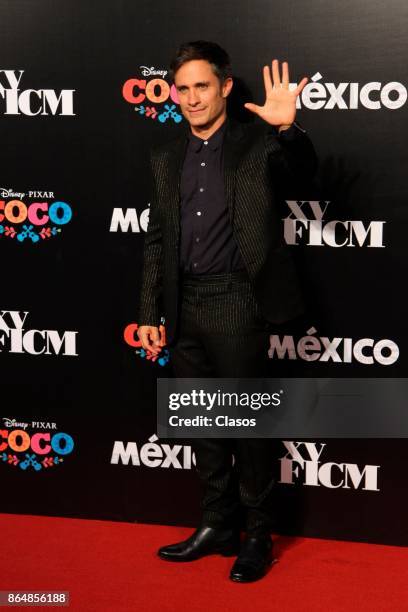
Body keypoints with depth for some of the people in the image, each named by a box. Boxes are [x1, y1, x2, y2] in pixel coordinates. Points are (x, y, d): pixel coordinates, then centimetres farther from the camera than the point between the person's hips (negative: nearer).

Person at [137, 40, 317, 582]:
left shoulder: (258, 143, -3)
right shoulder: (167, 157, 11)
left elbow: (303, 169, -23)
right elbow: (158, 240, 12)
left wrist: (287, 127, -42)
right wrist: (150, 315, 9)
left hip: (236, 304, -5)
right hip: (185, 307, 6)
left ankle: (258, 537, 17)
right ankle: (218, 527, 27)